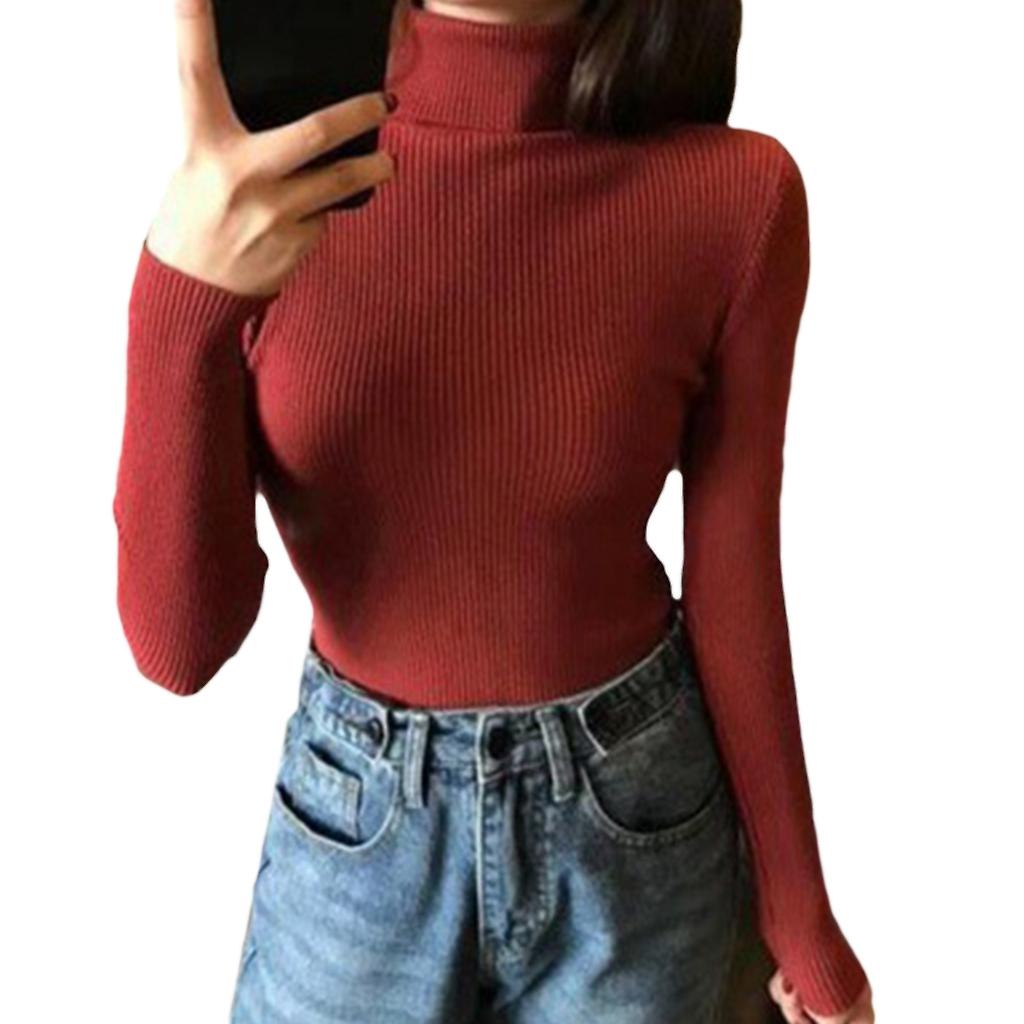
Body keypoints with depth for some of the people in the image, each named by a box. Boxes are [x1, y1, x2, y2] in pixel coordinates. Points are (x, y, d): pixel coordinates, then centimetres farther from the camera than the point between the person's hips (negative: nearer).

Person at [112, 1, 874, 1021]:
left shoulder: (732, 194, -18)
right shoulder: (254, 175, -15)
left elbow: (733, 589, -7)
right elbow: (179, 643, -18)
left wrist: (802, 917, 4)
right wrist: (182, 288, -34)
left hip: (633, 809, 0)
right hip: (355, 812, 1)